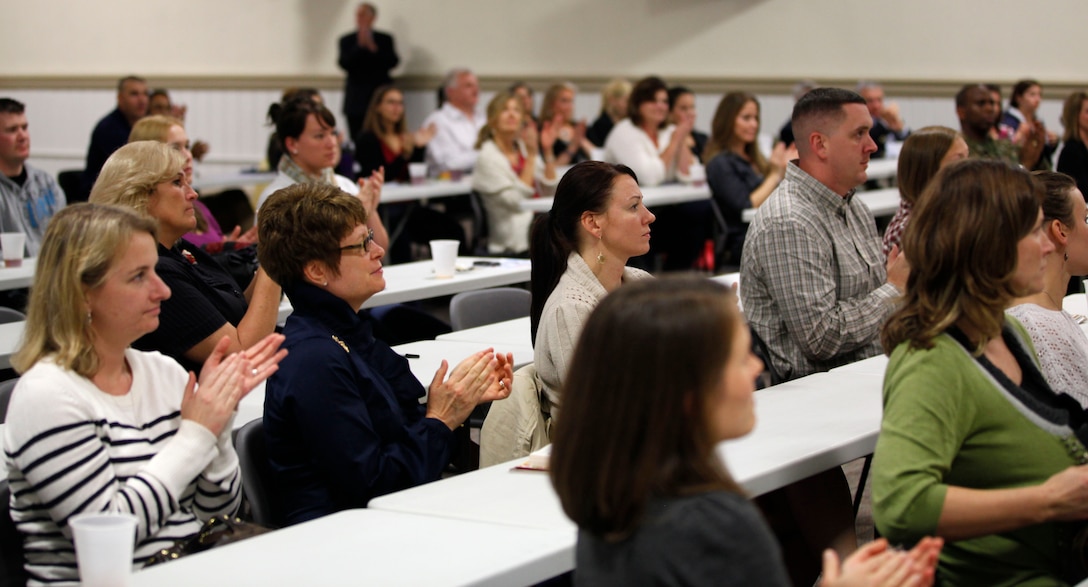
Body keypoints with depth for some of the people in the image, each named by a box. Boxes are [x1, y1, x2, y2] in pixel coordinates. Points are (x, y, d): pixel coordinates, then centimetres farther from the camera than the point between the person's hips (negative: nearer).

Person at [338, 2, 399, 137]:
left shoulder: (385, 39, 10)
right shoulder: (346, 40, 10)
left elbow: (393, 62, -2)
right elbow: (344, 64, -3)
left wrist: (373, 48, -12)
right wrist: (360, 45, -12)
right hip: (356, 100, 0)